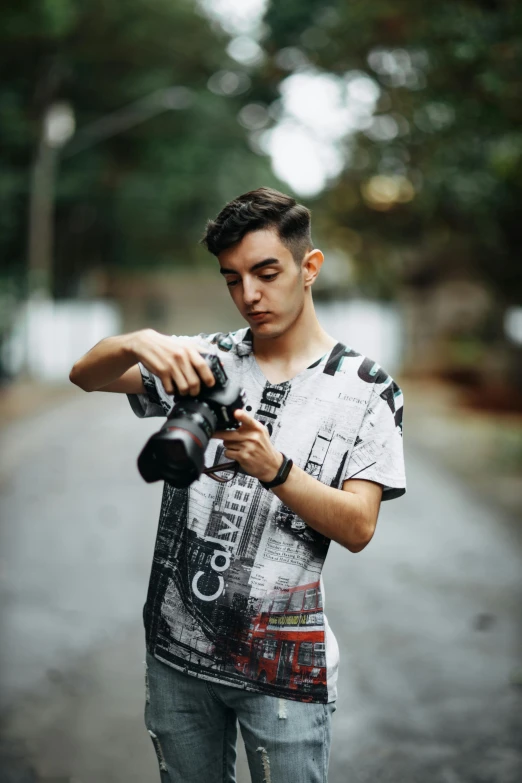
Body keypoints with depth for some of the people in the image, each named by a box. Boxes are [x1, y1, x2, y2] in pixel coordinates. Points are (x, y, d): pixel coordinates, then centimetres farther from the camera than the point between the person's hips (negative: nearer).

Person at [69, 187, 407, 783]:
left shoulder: (366, 388, -5)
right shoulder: (206, 359, 3)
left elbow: (358, 528, -11)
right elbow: (86, 375, -6)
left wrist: (274, 469, -28)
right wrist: (139, 343, -28)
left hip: (284, 664, -3)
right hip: (177, 647, 3)